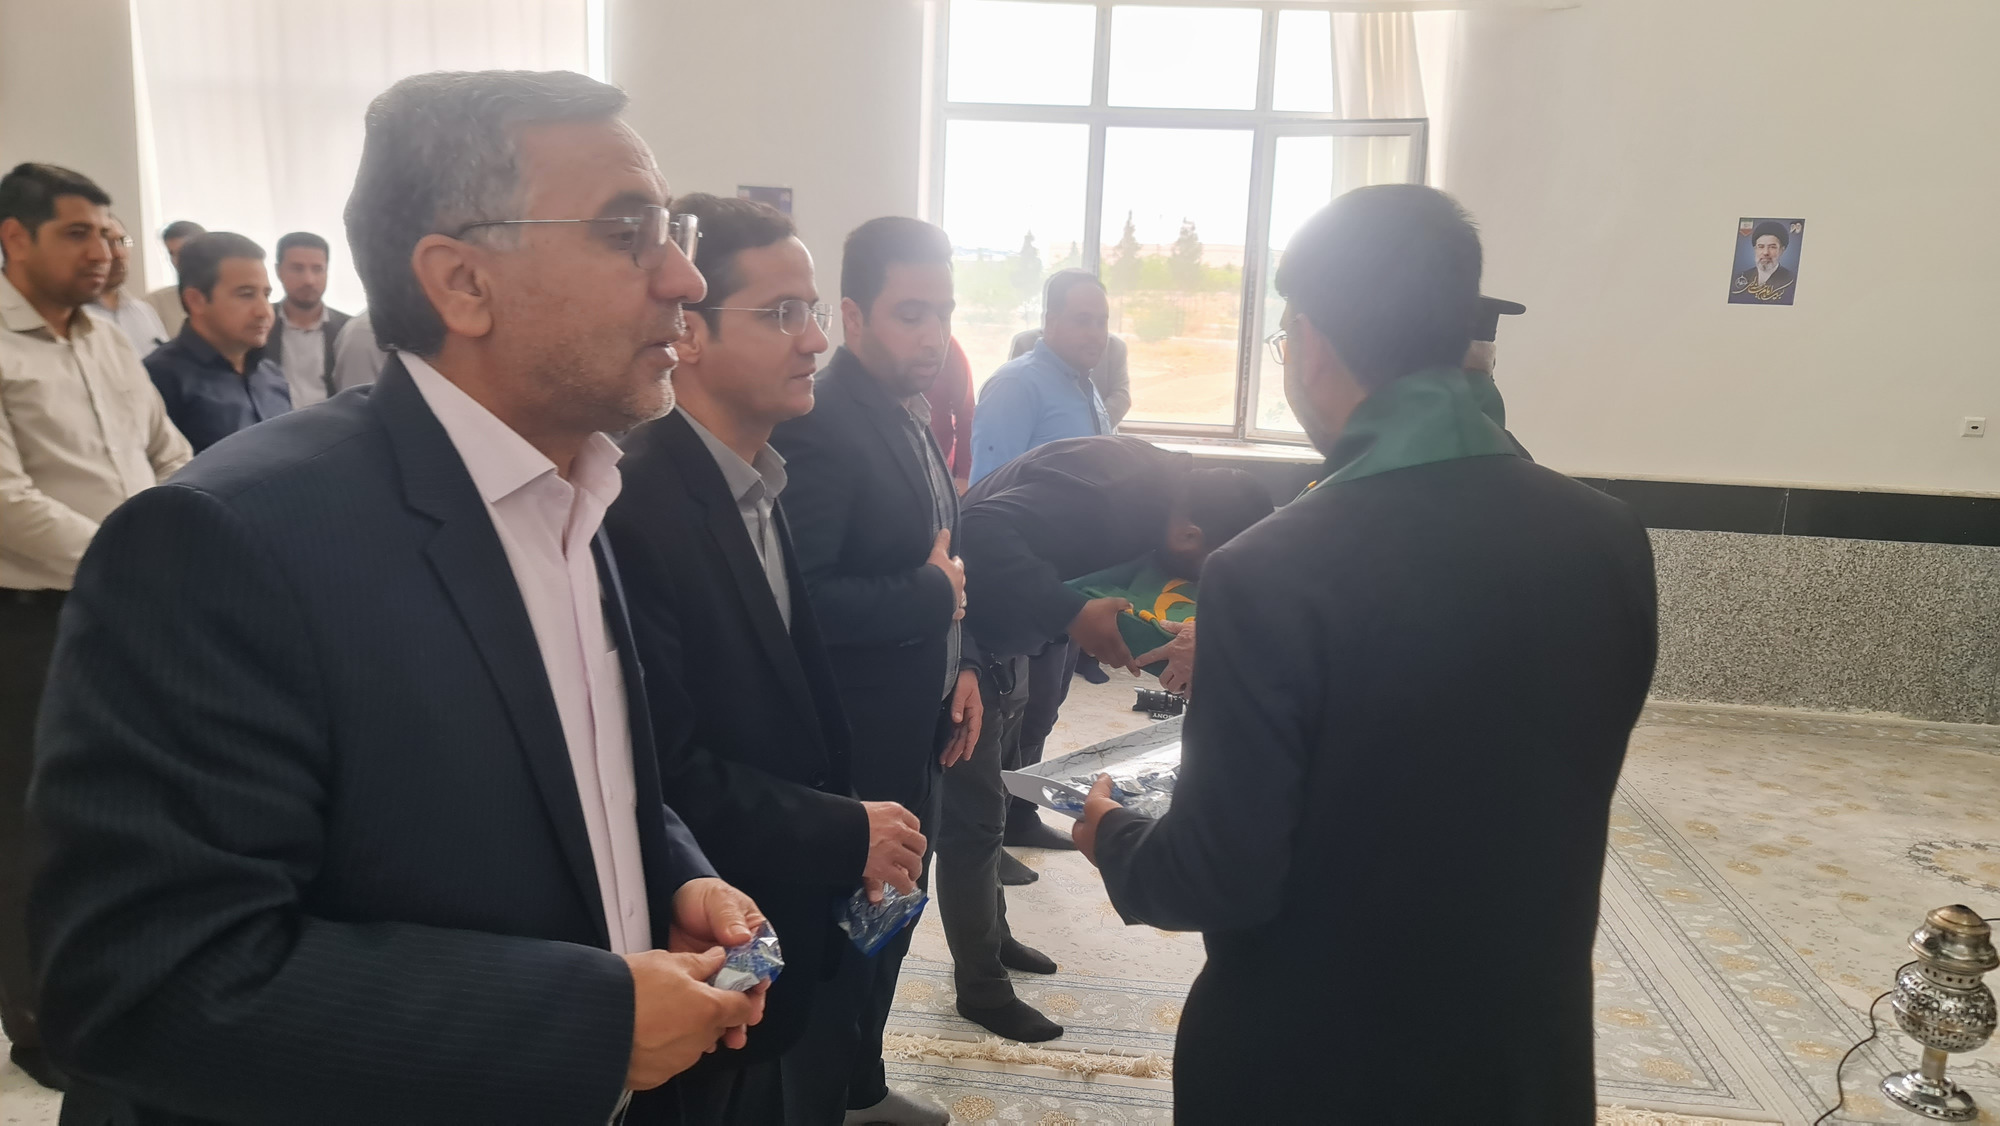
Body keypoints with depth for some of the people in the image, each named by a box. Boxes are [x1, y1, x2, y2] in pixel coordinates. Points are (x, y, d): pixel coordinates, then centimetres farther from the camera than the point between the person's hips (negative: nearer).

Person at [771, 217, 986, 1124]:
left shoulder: (910, 411, 8)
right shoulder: (815, 423, -21)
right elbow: (799, 598, -29)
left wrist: (960, 662, 5)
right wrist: (933, 596, -20)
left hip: (911, 725, 9)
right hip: (847, 744, -9)